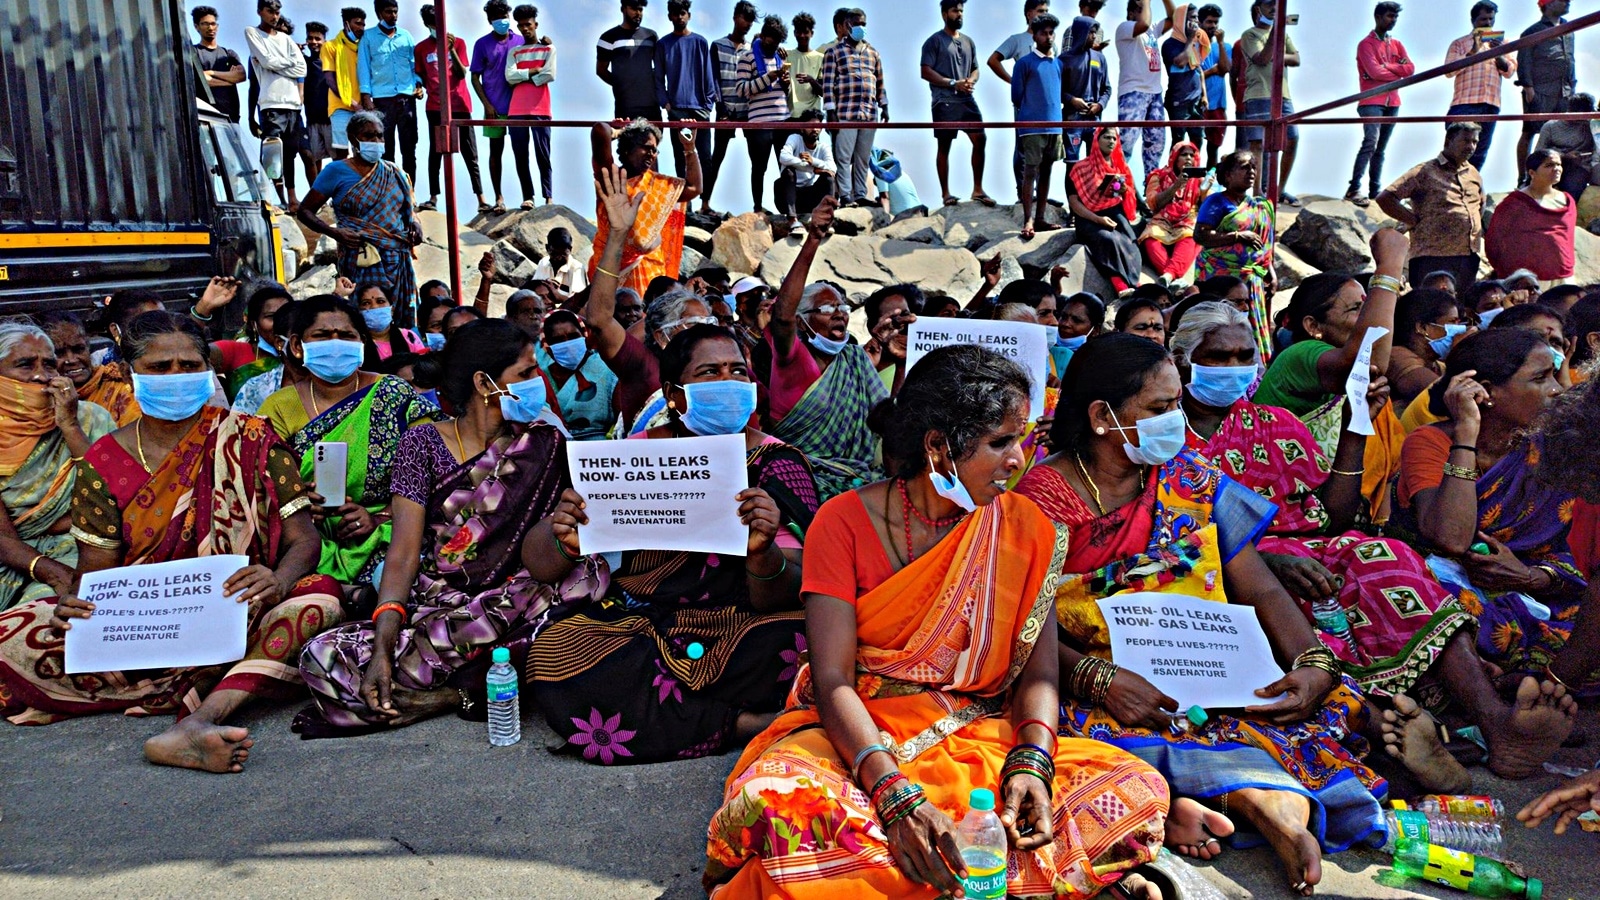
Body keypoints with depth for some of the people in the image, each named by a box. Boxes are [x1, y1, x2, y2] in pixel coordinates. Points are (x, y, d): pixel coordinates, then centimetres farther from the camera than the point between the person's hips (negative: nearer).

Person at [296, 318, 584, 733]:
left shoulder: (544, 444, 3)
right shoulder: (423, 444, 2)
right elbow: (404, 552, -7)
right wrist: (382, 647, -20)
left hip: (514, 608, -1)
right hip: (432, 603, 1)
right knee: (321, 659, -20)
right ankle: (477, 689, -14)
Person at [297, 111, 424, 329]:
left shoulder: (394, 173, 15)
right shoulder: (337, 171, 3)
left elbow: (408, 210, 27)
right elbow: (305, 211, 5)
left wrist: (415, 224, 3)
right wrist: (334, 232, -12)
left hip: (398, 260, 4)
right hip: (362, 262, -4)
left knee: (403, 318, 1)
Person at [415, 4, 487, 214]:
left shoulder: (458, 42, 5)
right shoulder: (421, 48, 8)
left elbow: (462, 74, -4)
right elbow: (421, 78, 13)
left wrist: (451, 49, -13)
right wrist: (420, 87, -6)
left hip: (460, 105, -1)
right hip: (435, 107, 1)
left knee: (470, 153, -1)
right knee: (435, 152, 3)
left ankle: (481, 198, -3)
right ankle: (433, 197, 4)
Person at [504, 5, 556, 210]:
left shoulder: (548, 48, 9)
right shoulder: (513, 52, 17)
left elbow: (550, 75, -6)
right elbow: (510, 77, 1)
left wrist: (523, 77, 0)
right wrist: (533, 71, -6)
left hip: (540, 110, -3)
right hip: (516, 110, 3)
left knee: (542, 155, -4)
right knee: (520, 155, 0)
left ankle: (548, 197, -3)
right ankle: (528, 196, 3)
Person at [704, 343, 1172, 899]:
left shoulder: (1024, 528, 2)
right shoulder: (844, 521, -7)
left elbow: (1038, 671, 0)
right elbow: (833, 680, -14)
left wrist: (1031, 763, -21)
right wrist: (897, 795, -29)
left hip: (984, 738, 3)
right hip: (858, 734, -3)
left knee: (1137, 790, -22)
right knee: (771, 799, -34)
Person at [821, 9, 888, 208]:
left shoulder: (873, 52, 18)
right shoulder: (835, 52, 3)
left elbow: (880, 82, 21)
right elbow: (828, 83, -3)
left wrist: (884, 107, 14)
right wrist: (830, 111, -10)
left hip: (869, 114, 5)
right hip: (845, 114, -4)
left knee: (863, 159, 6)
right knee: (844, 157, -7)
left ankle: (860, 196, 9)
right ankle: (845, 197, -6)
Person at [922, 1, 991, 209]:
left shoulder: (968, 41, 17)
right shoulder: (934, 41, -2)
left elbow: (975, 69, 21)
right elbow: (926, 72, -9)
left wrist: (971, 81, -4)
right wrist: (953, 83, -15)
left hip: (967, 100, 6)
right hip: (945, 102, -5)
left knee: (980, 139, -3)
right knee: (944, 147, 0)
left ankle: (977, 189, 5)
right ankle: (946, 194, 6)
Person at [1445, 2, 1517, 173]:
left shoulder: (1501, 42, 19)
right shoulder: (1460, 43, 9)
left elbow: (1510, 72, 10)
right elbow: (1449, 71, -5)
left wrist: (1498, 54, -6)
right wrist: (1472, 51, -12)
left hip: (1491, 105, 4)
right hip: (1465, 103, -4)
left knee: (1480, 152, 4)